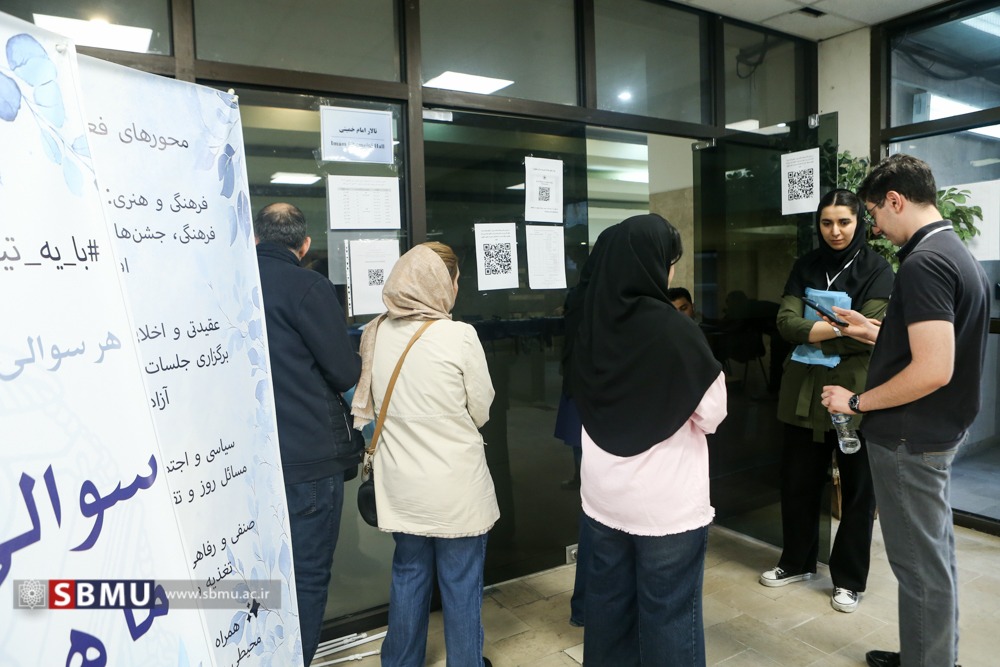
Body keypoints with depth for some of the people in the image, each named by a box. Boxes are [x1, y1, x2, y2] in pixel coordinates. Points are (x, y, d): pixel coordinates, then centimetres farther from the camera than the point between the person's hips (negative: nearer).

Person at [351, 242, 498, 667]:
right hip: (456, 485, -5)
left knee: (408, 576, 20)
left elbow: (367, 407, 10)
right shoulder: (460, 336, -16)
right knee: (461, 585, 12)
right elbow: (480, 412, -6)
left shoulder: (375, 334, -2)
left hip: (402, 484, 5)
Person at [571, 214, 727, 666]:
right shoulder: (673, 328, -19)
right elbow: (711, 414, -10)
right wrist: (710, 370, 6)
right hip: (667, 503, -5)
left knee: (609, 603, 18)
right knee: (668, 613, 11)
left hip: (603, 497, 5)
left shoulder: (592, 323, -3)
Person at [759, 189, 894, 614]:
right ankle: (797, 562, 31)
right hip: (805, 389, 4)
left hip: (855, 391, -3)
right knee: (797, 482, 12)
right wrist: (836, 328, -19)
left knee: (857, 488, 8)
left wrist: (814, 334, -11)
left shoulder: (877, 269, -4)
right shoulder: (806, 265, 7)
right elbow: (786, 321, -5)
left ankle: (849, 577, 25)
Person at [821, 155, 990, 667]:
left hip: (911, 438, -10)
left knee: (919, 564, 4)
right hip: (941, 431, 10)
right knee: (935, 554, 21)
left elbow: (933, 370, -28)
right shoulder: (958, 253, 10)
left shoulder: (923, 262, -21)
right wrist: (874, 332, 15)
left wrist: (857, 402, -17)